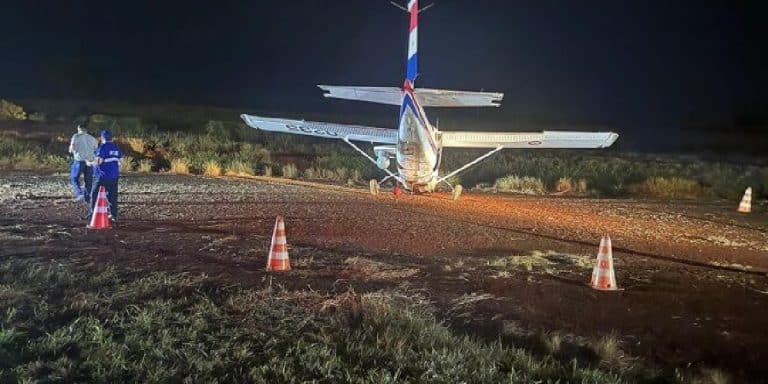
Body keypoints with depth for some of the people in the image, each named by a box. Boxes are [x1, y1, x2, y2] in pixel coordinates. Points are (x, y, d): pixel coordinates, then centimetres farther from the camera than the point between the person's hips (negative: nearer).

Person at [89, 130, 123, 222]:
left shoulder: (103, 147, -11)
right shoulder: (117, 148, 10)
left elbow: (98, 161, -18)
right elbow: (119, 160, 12)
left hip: (103, 176, -6)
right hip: (114, 176, 6)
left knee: (95, 194, 5)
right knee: (113, 196, 9)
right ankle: (114, 215, 8)